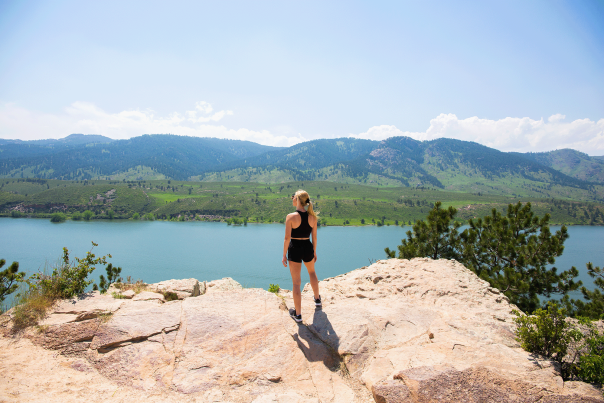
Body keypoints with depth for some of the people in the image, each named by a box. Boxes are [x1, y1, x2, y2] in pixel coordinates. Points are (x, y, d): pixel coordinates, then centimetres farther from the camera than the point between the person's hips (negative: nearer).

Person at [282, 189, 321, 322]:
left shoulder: (291, 217, -16)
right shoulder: (312, 217, -4)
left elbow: (287, 238, -15)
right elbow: (314, 237, 3)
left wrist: (284, 255, -5)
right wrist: (314, 252, 16)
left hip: (294, 249, -4)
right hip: (308, 248, 4)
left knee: (296, 282, 6)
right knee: (312, 272, 33)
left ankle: (298, 314, 14)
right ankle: (317, 299, 47)